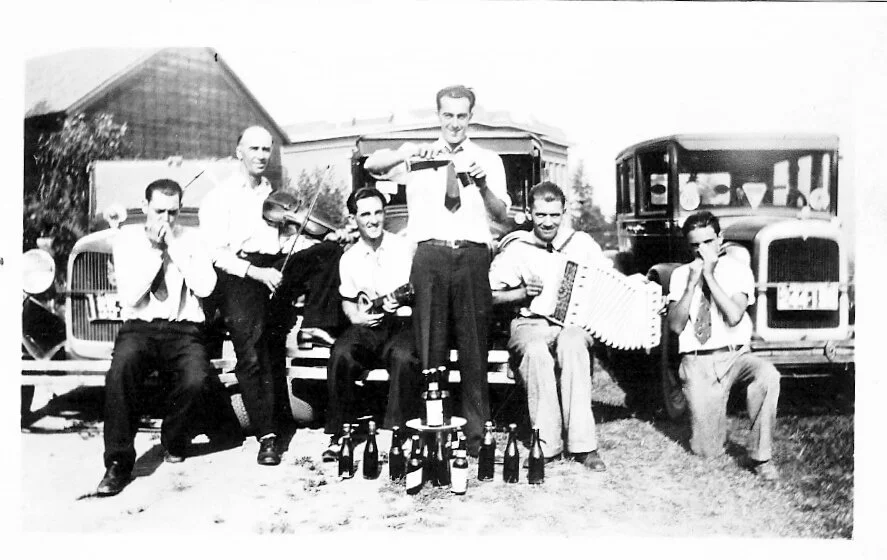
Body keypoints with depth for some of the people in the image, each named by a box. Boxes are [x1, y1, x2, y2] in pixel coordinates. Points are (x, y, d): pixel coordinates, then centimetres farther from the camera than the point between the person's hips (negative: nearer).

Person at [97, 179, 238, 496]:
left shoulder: (191, 239, 8)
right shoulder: (128, 238, 6)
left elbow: (205, 287, -8)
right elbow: (129, 297, -5)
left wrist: (174, 246, -8)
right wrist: (154, 249, -9)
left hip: (184, 330, 0)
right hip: (139, 327, 0)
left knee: (197, 380, -29)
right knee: (120, 370, -33)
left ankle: (173, 439, 4)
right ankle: (118, 462, -19)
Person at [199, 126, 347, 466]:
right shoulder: (219, 197, 8)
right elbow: (216, 252, -3)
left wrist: (327, 240, 0)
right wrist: (256, 272, -18)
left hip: (278, 268, 4)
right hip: (238, 273, -4)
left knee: (331, 251, -18)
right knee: (252, 352, -20)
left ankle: (316, 326, -17)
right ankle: (267, 434, -16)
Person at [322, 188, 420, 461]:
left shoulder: (404, 247, 4)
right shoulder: (349, 258, 14)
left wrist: (401, 299, -19)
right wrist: (355, 315, 0)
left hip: (401, 322, -2)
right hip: (365, 325, 3)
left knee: (404, 356, -36)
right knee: (341, 354, -29)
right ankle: (339, 434, -15)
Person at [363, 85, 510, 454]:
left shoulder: (488, 160, 14)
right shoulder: (418, 157, 13)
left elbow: (502, 214, 6)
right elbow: (371, 165, 1)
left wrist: (483, 186, -12)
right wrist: (404, 154, -16)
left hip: (472, 255, 0)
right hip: (430, 255, 0)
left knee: (473, 346, 3)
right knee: (429, 346, 2)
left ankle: (475, 432, 12)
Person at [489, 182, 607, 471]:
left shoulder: (583, 243, 9)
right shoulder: (515, 248, 5)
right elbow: (491, 296, 4)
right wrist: (523, 293, -11)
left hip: (575, 321, 1)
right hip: (530, 324, 0)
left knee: (571, 344, -36)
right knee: (536, 352, -36)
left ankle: (582, 443, -30)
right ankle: (547, 445, -25)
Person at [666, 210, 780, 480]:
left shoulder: (737, 269, 3)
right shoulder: (681, 274, 7)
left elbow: (734, 316, -13)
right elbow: (675, 326, -3)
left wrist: (710, 277, -13)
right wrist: (692, 284, -10)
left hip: (735, 356, 0)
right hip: (697, 363, 0)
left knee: (768, 375, -36)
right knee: (707, 450, -6)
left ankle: (760, 456, -19)